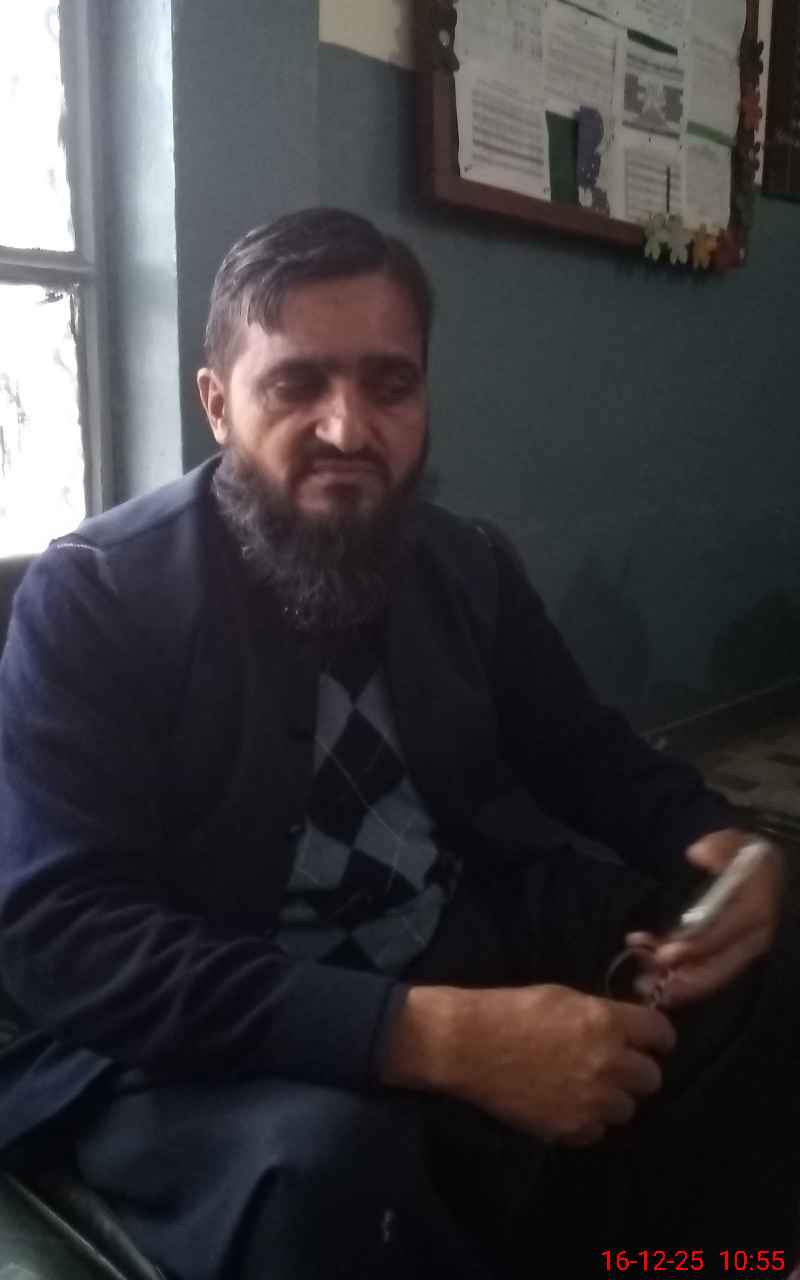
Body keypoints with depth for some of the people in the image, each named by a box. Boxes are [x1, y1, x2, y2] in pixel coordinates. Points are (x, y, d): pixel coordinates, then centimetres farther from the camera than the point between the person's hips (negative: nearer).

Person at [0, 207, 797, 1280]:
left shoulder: (470, 567, 4)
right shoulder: (90, 600, -13)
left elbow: (587, 752, 15)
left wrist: (713, 845, -9)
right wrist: (439, 1036, -33)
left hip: (478, 949, 6)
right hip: (207, 1043, -5)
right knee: (322, 1156, -37)